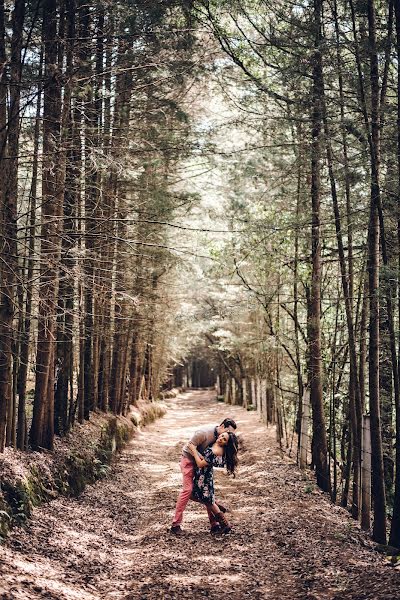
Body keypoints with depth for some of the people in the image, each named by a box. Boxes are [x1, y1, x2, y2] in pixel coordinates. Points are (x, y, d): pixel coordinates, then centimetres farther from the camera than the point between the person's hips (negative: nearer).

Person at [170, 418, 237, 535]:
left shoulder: (219, 437, -6)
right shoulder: (204, 433, -28)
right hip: (189, 460, -7)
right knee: (188, 489, -13)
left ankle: (214, 524, 9)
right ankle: (175, 524, -8)